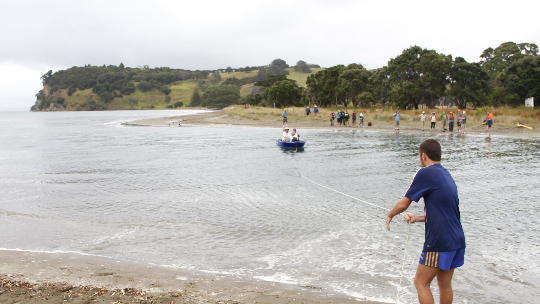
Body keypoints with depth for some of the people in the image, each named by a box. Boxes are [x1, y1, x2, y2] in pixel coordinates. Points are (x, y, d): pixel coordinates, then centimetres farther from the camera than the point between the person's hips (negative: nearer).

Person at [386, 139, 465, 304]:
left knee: (421, 282, 2)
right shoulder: (446, 175, 15)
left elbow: (403, 203, -8)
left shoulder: (426, 173, -11)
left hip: (440, 242, -8)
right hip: (457, 240, 8)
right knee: (445, 284, 18)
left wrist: (390, 215, 10)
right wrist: (419, 218, 20)